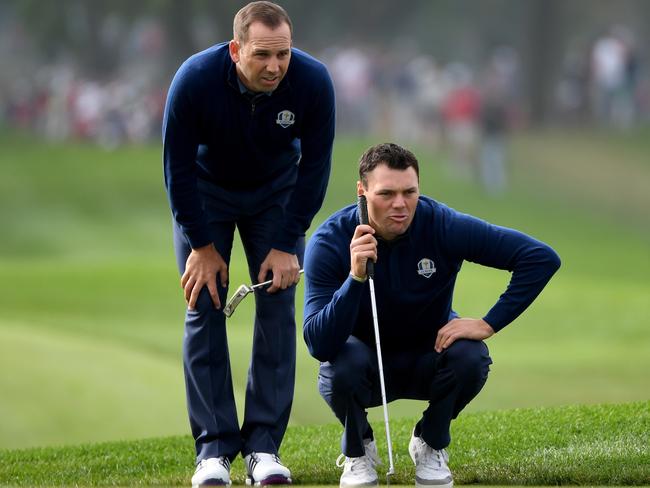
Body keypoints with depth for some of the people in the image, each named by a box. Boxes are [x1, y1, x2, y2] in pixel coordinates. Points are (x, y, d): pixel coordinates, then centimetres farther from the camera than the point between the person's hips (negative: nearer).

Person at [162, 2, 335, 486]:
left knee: (277, 308, -7)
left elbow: (314, 167, -16)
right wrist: (201, 245, -18)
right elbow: (178, 168, -21)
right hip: (206, 189, -1)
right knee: (204, 308, -9)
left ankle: (264, 445, -3)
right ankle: (214, 447, -5)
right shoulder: (194, 80, -34)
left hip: (275, 191, 1)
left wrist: (286, 245, -16)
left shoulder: (313, 82, -30)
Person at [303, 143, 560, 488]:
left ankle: (431, 445, 1)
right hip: (364, 362, -1)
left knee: (470, 356, -30)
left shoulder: (442, 226, -24)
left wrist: (489, 324, -27)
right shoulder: (330, 240, -25)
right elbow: (318, 345, -33)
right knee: (345, 364, -35)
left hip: (428, 358, 1)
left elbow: (542, 258, -23)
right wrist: (356, 276, -46)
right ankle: (357, 450, -1)